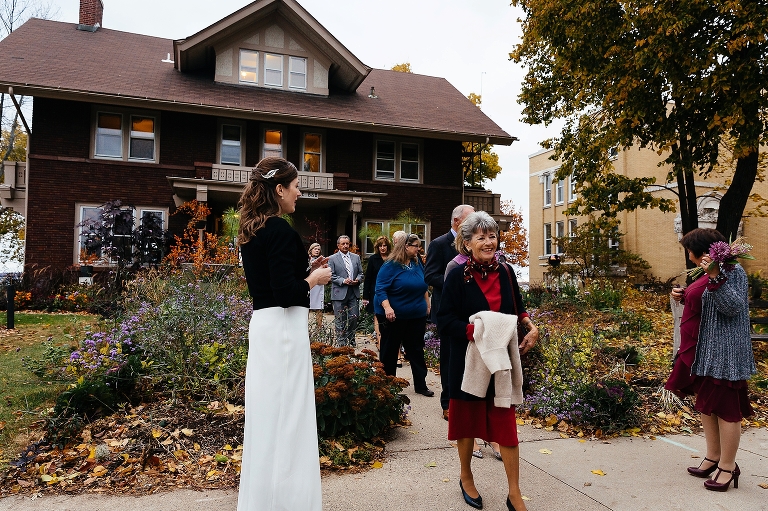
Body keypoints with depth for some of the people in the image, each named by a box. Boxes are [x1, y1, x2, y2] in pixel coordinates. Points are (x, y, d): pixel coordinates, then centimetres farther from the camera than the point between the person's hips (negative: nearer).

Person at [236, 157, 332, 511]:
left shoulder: (251, 232, 11)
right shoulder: (280, 231, -17)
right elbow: (286, 292, -22)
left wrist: (305, 270, 14)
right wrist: (314, 279, -5)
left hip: (262, 324, 10)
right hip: (283, 328, -10)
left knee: (266, 415, 18)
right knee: (285, 417, 0)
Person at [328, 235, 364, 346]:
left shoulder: (356, 257, 13)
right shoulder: (332, 259, 1)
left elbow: (361, 273, 14)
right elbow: (331, 276, -5)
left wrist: (357, 280, -6)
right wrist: (343, 281, -17)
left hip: (354, 293, 4)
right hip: (339, 293, -3)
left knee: (354, 318, 5)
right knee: (341, 321, 2)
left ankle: (351, 341, 22)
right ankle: (341, 343, 11)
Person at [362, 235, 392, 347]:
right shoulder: (373, 259, 1)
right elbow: (368, 278, 1)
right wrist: (365, 296, -2)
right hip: (376, 293, -1)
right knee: (377, 318, 1)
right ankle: (379, 341, 3)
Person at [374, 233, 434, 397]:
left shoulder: (418, 264, 5)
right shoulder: (390, 266, -12)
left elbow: (423, 287, 17)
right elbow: (380, 289, -17)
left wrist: (427, 306, 16)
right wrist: (387, 308, -30)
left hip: (417, 317, 5)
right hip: (394, 317, -5)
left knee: (416, 351, 10)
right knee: (389, 352, 7)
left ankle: (421, 385, 18)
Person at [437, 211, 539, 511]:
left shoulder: (505, 273, 1)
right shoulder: (458, 276, -11)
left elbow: (516, 309, 14)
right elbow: (445, 321, -13)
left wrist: (531, 327, -5)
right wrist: (477, 330, -26)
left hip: (502, 360, 3)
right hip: (469, 360, -3)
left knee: (506, 424, 5)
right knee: (467, 421, 14)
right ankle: (466, 478, 37)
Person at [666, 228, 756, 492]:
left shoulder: (732, 272, -15)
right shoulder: (709, 273, 12)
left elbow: (733, 306, -26)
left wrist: (716, 277, -35)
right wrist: (684, 296, 6)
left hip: (722, 351, -10)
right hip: (703, 350, 10)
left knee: (724, 407, 1)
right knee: (706, 403, 17)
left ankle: (728, 467, 13)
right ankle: (713, 458, 29)